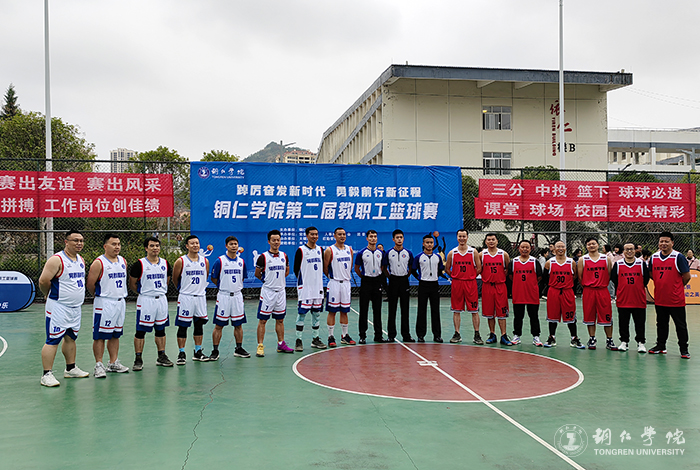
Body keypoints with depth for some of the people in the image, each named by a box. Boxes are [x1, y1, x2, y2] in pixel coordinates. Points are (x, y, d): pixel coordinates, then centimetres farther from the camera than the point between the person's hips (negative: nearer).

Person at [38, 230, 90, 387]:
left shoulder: (81, 260, 11)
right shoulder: (57, 260, -15)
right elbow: (43, 281, -17)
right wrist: (50, 295, -2)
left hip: (75, 308, 8)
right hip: (58, 308, -8)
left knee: (71, 338, 17)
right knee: (53, 340, -6)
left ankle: (70, 369, 28)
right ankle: (46, 374, -1)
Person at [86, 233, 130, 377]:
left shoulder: (123, 261, 10)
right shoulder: (98, 263, -11)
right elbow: (90, 284, -9)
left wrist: (122, 295, 14)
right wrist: (99, 295, 3)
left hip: (121, 302, 7)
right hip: (104, 304, -7)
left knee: (115, 335, 13)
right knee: (100, 336, -2)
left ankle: (113, 363, 21)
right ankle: (99, 365, 4)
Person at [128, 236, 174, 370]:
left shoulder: (165, 264, 6)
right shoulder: (139, 264, -8)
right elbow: (132, 285, -2)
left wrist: (160, 291, 9)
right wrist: (145, 292, 2)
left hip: (162, 299, 5)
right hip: (145, 301, -5)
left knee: (160, 329, 12)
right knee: (141, 331, -1)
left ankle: (162, 357, 20)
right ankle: (138, 359, 8)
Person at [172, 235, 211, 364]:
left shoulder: (205, 261, 4)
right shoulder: (181, 261, -7)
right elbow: (175, 279, 4)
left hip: (201, 297, 4)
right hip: (185, 298, -4)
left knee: (199, 325, 9)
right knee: (183, 326, 0)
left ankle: (198, 352, 19)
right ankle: (181, 354, 7)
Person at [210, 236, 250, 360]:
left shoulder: (241, 261, 6)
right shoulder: (220, 261, -7)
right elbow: (213, 279, 0)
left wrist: (236, 287, 10)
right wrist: (223, 287, 5)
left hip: (237, 296, 4)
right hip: (223, 296, -4)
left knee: (238, 324, 9)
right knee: (219, 325, 0)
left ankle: (239, 349, 20)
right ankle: (215, 351, 9)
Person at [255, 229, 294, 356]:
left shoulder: (284, 256, 6)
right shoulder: (263, 257, -9)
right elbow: (257, 274, 1)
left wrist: (279, 280, 11)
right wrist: (267, 280, 8)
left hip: (281, 291, 5)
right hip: (267, 292, -5)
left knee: (280, 319, 12)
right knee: (262, 320, -2)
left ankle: (281, 344, 21)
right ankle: (260, 346, 2)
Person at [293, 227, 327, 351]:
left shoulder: (320, 250, 10)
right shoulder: (301, 250, -7)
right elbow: (296, 269, -3)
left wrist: (317, 280, 12)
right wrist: (302, 281, 2)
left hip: (318, 287, 6)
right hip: (305, 287, -6)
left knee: (317, 313, 10)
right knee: (302, 313, -4)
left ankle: (315, 339, 19)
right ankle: (298, 340, 2)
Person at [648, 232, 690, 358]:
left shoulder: (678, 257, -9)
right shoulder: (654, 257, 5)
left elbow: (687, 277, -5)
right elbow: (652, 274, 18)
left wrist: (676, 287, 5)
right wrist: (662, 285, 11)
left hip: (676, 299, -5)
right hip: (659, 298, 5)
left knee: (681, 325, 3)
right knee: (661, 323, 15)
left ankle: (684, 349, 11)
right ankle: (660, 346, 26)